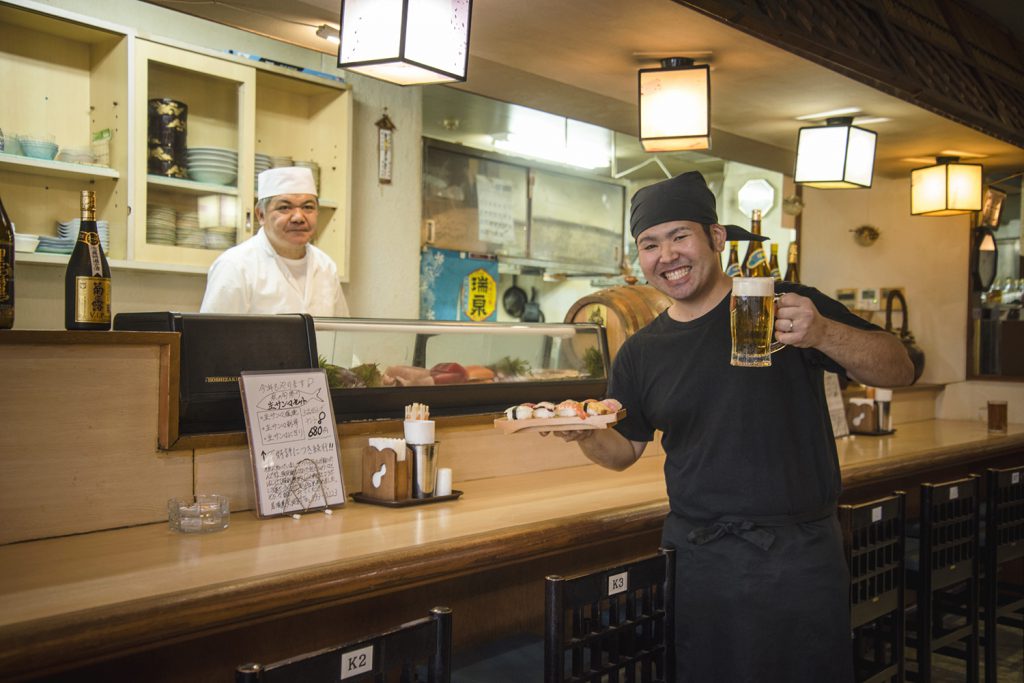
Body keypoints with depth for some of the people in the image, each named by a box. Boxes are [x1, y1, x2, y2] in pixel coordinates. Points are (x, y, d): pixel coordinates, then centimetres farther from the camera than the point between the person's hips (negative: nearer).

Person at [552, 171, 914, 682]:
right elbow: (623, 450, 14)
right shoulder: (640, 354, 5)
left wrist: (823, 334, -25)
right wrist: (585, 433, -8)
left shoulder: (787, 305, -5)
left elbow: (899, 369, -6)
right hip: (701, 562, 2)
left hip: (802, 554, -2)